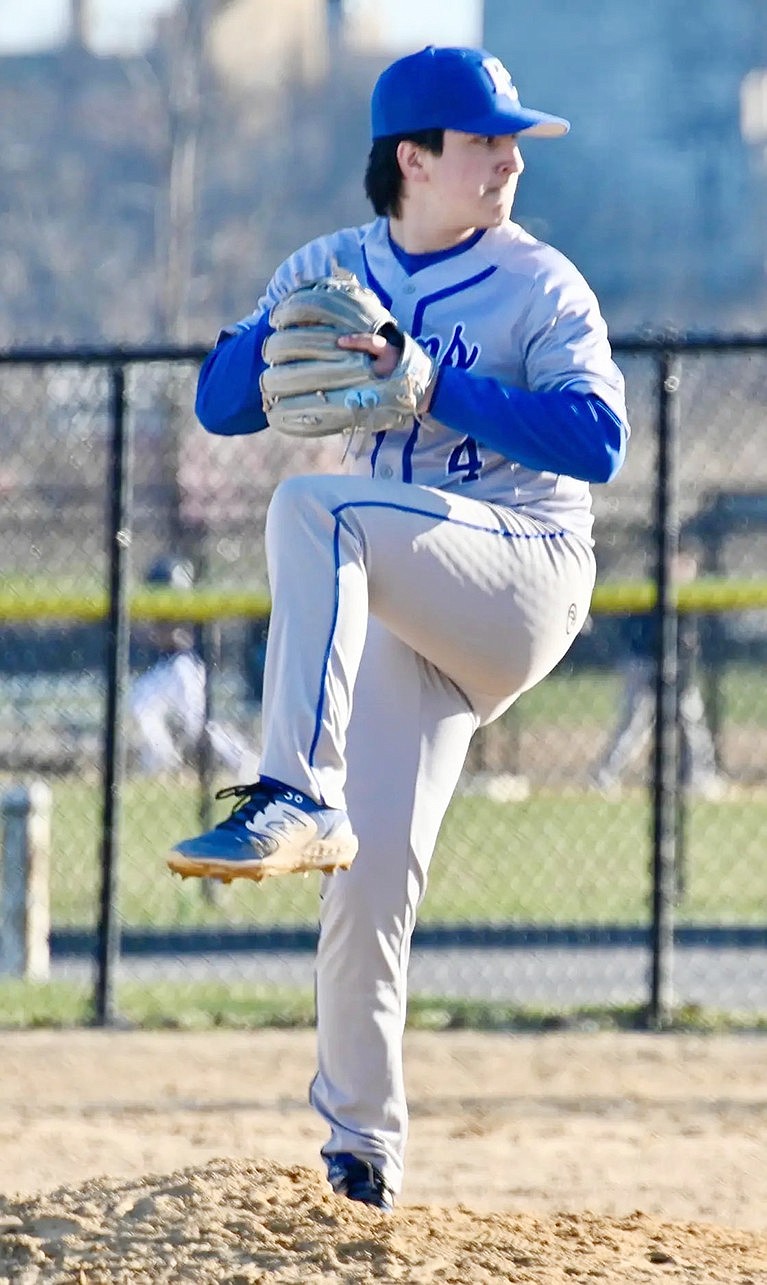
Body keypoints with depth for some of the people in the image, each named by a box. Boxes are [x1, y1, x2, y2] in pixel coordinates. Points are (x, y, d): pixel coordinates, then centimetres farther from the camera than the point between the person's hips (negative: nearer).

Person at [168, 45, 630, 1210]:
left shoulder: (540, 285, -2)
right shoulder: (328, 273, 12)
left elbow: (598, 441, -15)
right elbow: (222, 402, 6)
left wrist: (427, 382, -21)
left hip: (525, 577, -5)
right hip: (405, 621, 5)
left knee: (315, 511, -30)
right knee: (371, 878, -5)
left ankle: (297, 798, -42)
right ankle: (359, 1152, 4)